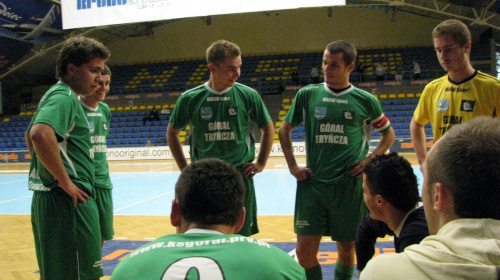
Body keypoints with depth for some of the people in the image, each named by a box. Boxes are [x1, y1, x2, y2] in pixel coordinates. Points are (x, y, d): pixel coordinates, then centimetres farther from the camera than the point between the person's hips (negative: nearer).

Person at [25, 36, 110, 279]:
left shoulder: (53, 95, 17)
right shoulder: (64, 97, -13)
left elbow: (30, 135, 30)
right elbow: (40, 134, -32)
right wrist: (66, 181, -23)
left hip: (46, 198, 10)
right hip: (68, 201, -10)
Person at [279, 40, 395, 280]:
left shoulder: (365, 101, 1)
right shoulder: (307, 95, 2)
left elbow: (388, 134, 14)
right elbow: (284, 130, 14)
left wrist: (370, 160, 0)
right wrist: (292, 166, 6)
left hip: (350, 186, 0)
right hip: (312, 183, 1)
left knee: (346, 249, 11)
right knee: (305, 251, -1)